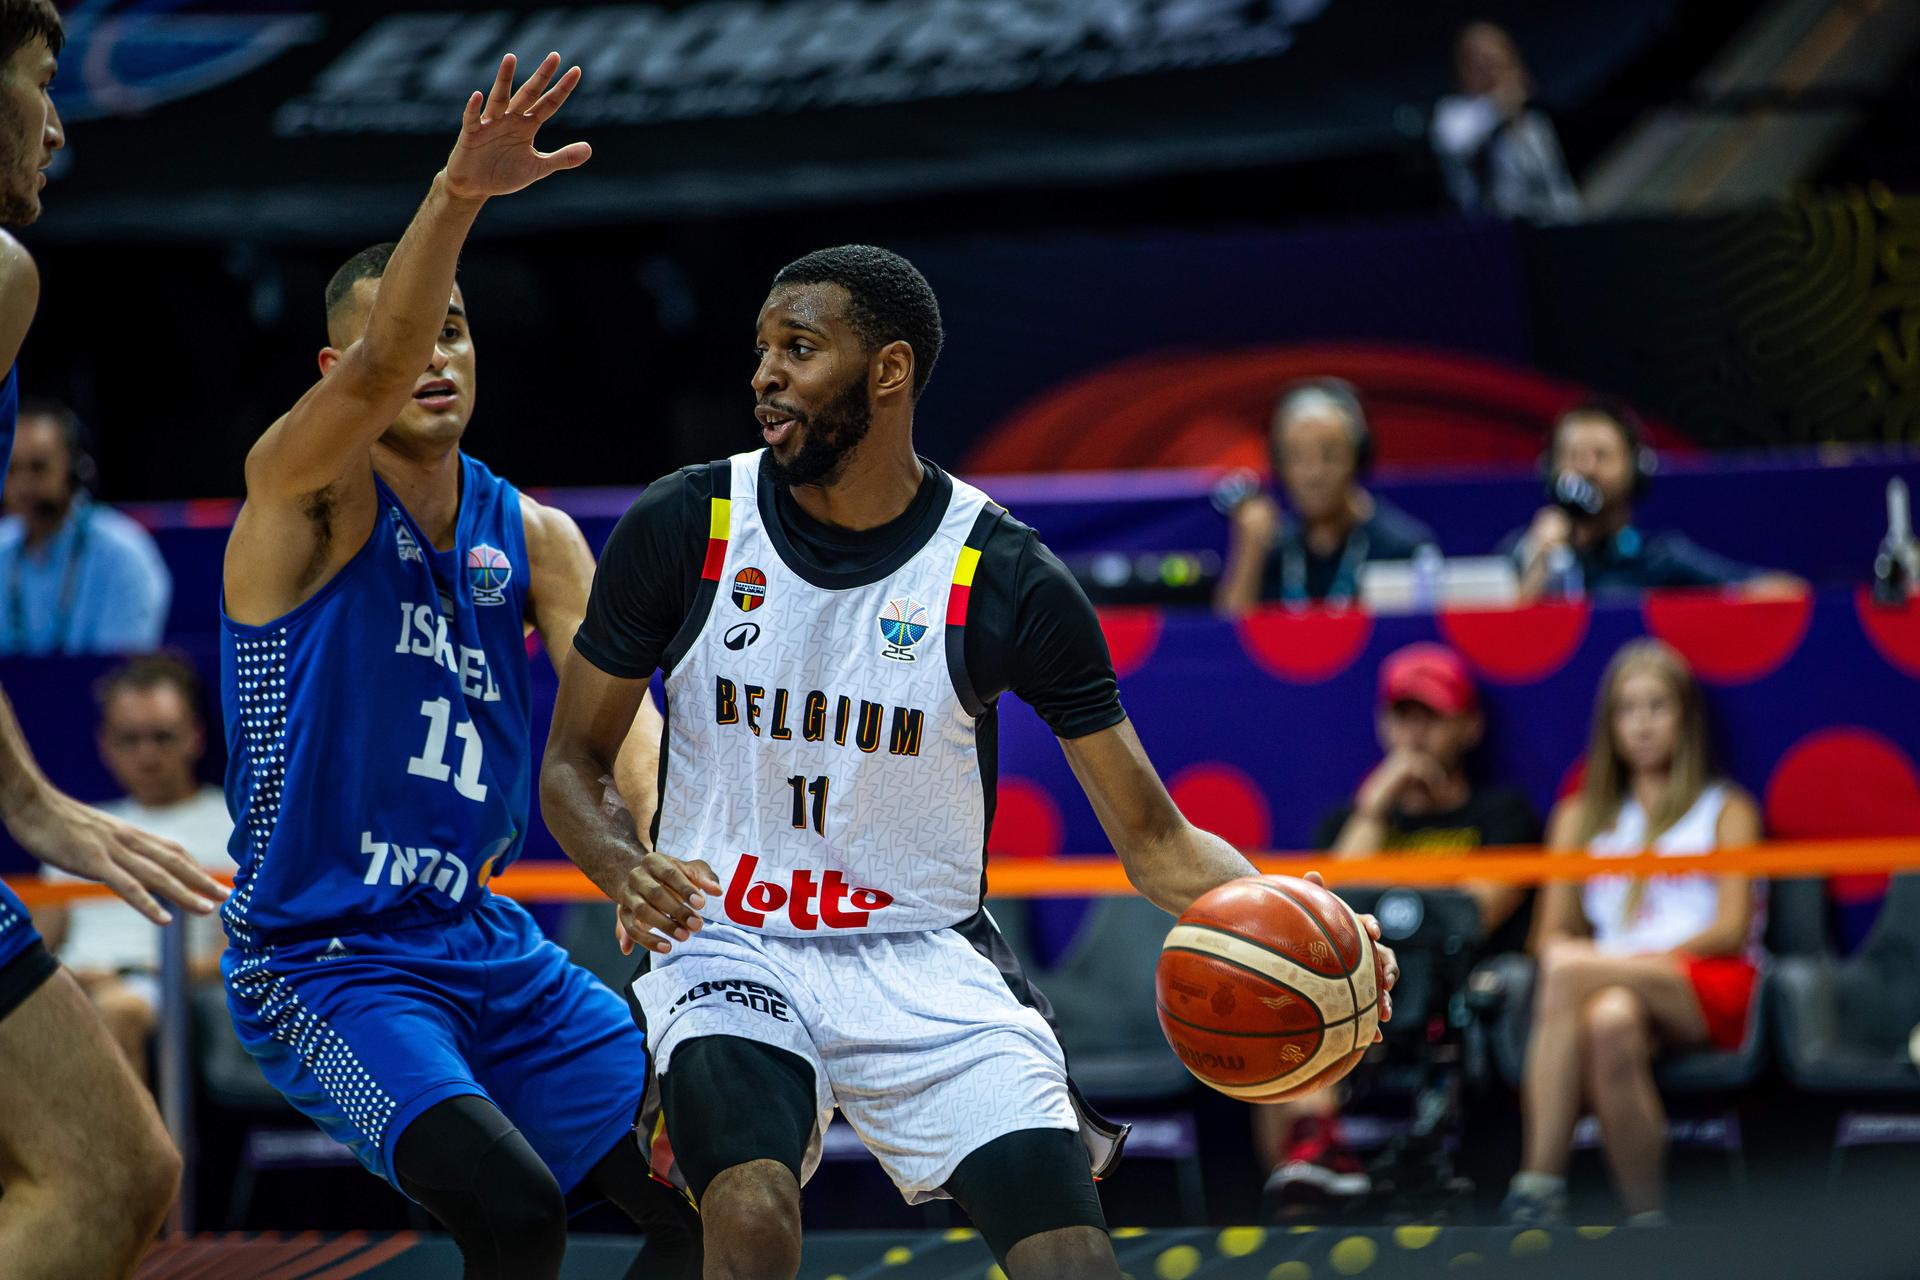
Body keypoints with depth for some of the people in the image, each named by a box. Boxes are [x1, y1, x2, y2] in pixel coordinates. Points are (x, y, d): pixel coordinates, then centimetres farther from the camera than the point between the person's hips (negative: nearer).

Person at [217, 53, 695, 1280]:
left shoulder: (534, 539, 8)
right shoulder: (303, 491, -8)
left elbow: (614, 716, -7)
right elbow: (378, 372, -30)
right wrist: (458, 196, -47)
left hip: (482, 943, 7)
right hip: (321, 958, -7)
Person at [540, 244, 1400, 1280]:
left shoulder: (1004, 579, -7)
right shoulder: (685, 527, -5)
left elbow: (1154, 838, -3)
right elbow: (571, 760, 5)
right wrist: (626, 871, -18)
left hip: (926, 963, 1)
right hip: (732, 954, -1)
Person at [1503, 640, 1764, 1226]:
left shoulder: (1725, 810, 15)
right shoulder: (1582, 817, 25)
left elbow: (1731, 928, 1)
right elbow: (1554, 931, 16)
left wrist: (1644, 960, -13)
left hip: (1710, 990, -2)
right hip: (1615, 977, 2)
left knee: (1569, 971, -34)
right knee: (1610, 1019, -40)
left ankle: (1538, 1183, -41)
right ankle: (1645, 1222, -44)